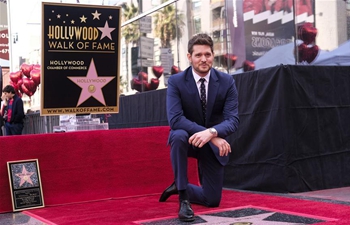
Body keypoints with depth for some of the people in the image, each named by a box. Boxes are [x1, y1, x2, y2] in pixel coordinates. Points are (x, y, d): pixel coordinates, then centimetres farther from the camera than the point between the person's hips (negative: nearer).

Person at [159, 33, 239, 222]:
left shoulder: (226, 81, -11)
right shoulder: (176, 81, -16)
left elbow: (233, 120, -17)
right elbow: (175, 119, -27)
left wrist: (211, 132, -40)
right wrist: (214, 136, -36)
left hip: (214, 143, 2)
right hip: (187, 138, -2)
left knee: (212, 200, 3)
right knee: (179, 136, -40)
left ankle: (179, 187, 35)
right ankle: (184, 198, -25)